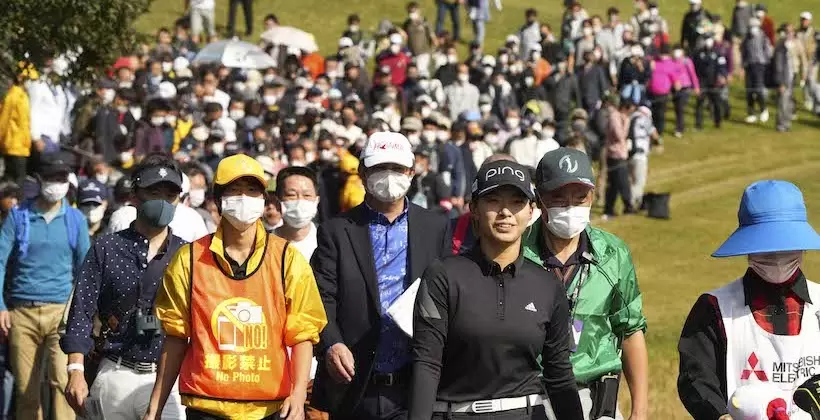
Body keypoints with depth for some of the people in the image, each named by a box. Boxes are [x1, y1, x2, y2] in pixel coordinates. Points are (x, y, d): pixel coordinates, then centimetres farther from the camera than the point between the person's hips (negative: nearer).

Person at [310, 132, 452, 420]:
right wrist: (331, 344, -20)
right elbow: (322, 299, -3)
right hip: (354, 388, 0)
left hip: (415, 387, 1)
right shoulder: (337, 231, 5)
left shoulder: (436, 228, 10)